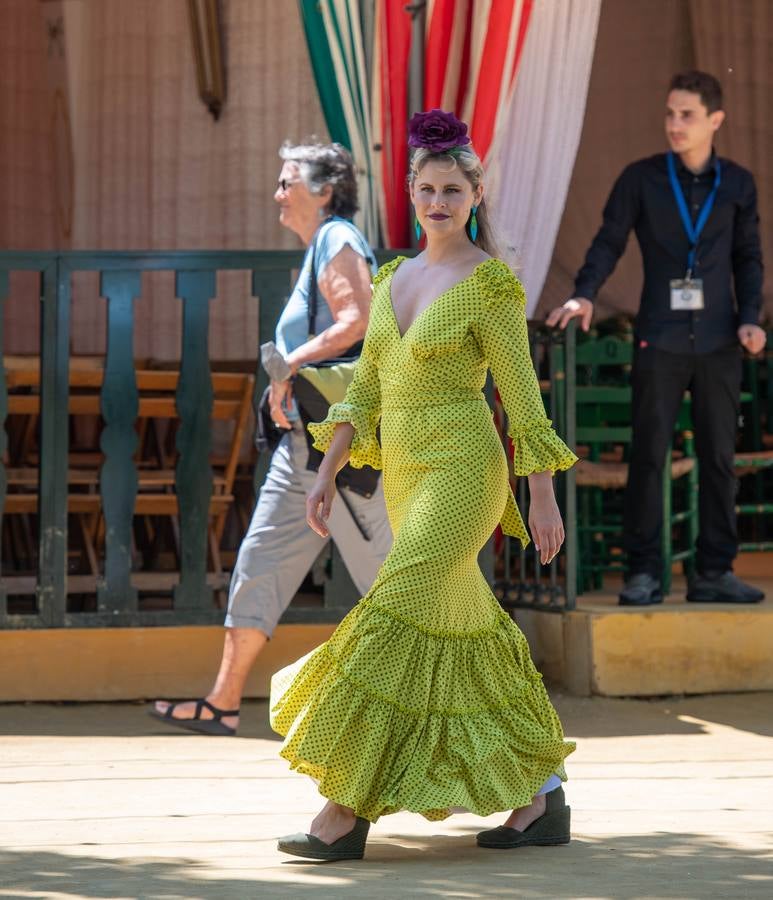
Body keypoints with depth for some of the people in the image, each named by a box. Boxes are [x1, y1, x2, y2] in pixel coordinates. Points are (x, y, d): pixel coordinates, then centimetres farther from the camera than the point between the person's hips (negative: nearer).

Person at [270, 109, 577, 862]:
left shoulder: (491, 284, -7)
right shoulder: (396, 278, 14)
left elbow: (522, 394, -7)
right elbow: (365, 390, 15)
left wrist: (543, 498, -9)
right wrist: (326, 474, 7)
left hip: (462, 470, -8)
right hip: (405, 476, 8)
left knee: (395, 625, -15)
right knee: (464, 638, 11)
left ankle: (349, 810, -15)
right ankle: (541, 800, 20)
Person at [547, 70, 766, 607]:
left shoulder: (737, 184, 8)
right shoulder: (642, 179, 3)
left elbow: (748, 258, 13)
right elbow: (609, 243, 2)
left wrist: (749, 317, 0)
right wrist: (585, 294, -14)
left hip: (718, 342, 2)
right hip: (660, 340, -2)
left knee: (719, 458, 4)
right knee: (649, 456, -3)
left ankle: (714, 573, 10)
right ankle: (644, 573, 2)